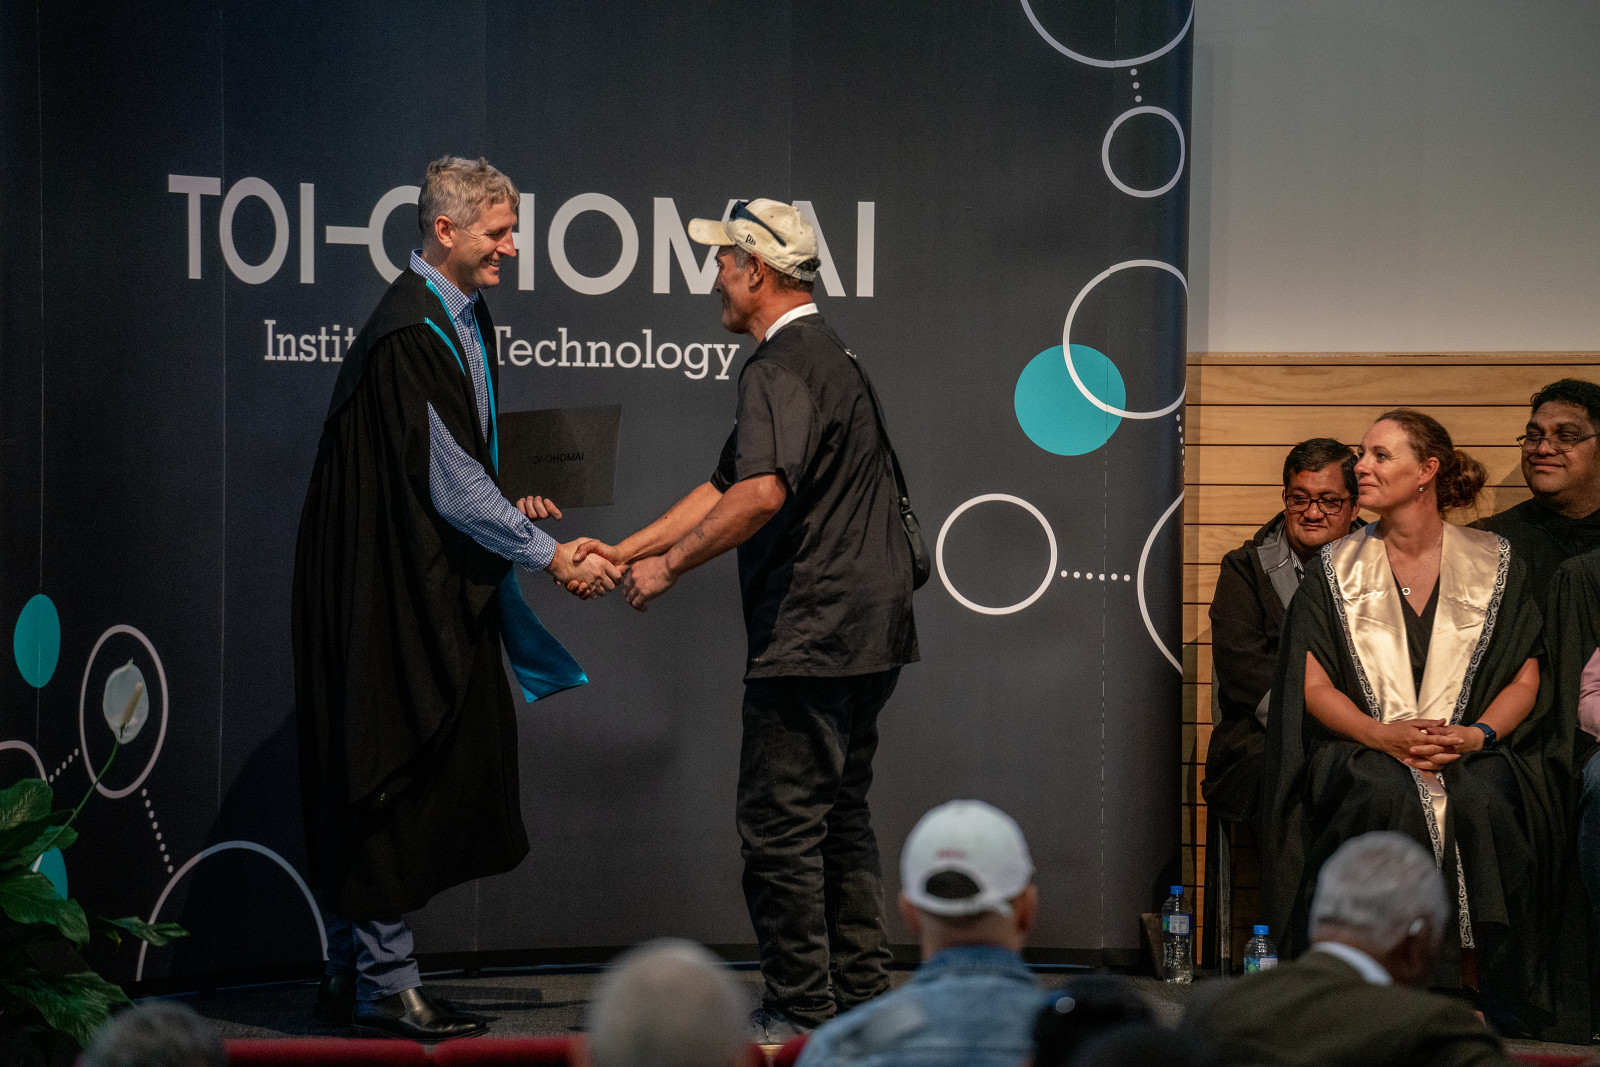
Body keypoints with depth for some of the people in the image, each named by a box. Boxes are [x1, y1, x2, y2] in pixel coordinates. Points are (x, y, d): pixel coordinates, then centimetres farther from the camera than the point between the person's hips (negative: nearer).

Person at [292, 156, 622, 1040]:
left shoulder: (464, 316, 12)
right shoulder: (409, 334, -19)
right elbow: (448, 482, -20)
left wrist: (505, 503, 7)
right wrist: (549, 555, -16)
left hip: (433, 583, 10)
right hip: (388, 591, -10)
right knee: (395, 772, -5)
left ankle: (353, 975, 19)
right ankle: (382, 987, 2)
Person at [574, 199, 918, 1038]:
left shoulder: (782, 368, -15)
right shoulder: (827, 354, 19)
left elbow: (761, 494, -30)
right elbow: (722, 487, 21)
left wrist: (670, 565, -19)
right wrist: (625, 551, 18)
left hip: (808, 638, -10)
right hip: (861, 636, 10)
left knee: (780, 824, -4)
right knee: (839, 816, 16)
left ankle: (801, 1010, -1)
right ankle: (861, 997, 20)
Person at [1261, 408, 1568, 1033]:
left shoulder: (1493, 565, 9)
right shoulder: (1338, 570, 9)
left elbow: (1524, 679, 6)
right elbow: (1315, 686, 3)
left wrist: (1477, 735, -14)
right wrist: (1386, 735, -15)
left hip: (1473, 750, 0)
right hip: (1365, 746, 0)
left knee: (1482, 801, -35)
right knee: (1388, 797, -35)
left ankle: (1498, 999, -24)